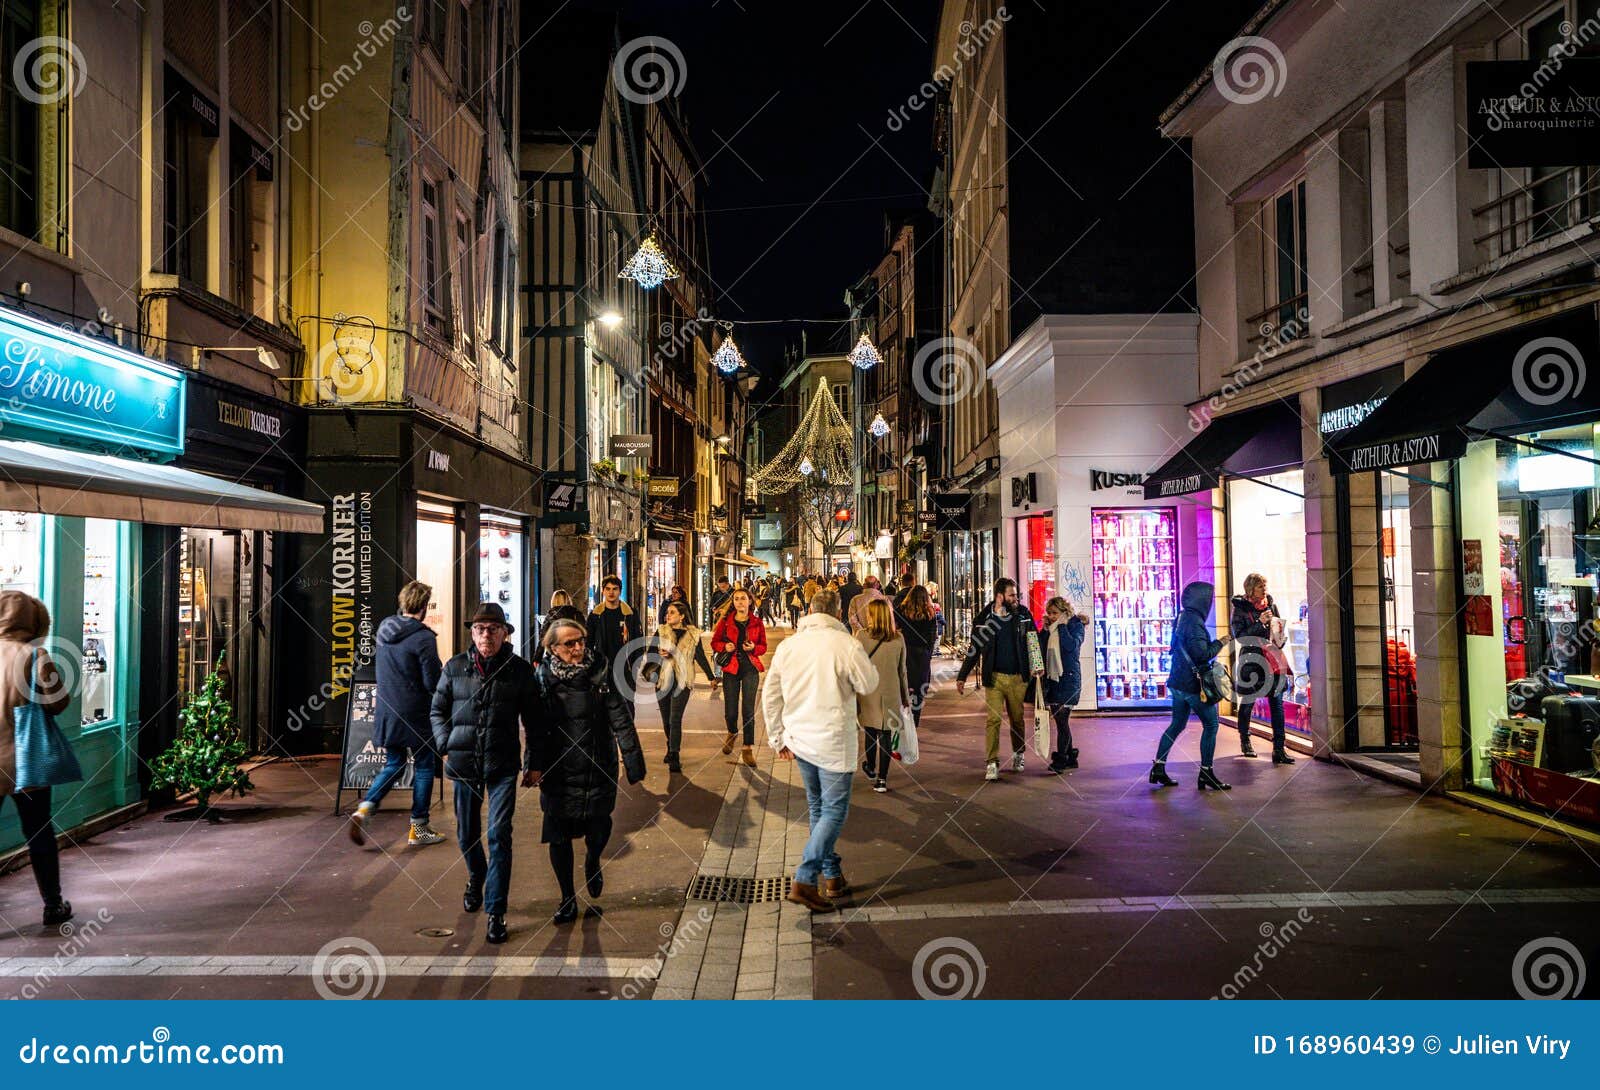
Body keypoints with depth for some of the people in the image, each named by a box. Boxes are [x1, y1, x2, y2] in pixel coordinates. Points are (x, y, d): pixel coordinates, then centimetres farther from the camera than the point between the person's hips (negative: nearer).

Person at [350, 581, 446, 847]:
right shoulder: (423, 638, -19)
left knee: (393, 764, 20)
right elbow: (433, 683, -17)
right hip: (415, 715, -6)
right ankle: (418, 829, 13)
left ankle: (364, 809, 2)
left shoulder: (384, 628, 3)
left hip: (387, 712, 7)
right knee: (424, 767, 8)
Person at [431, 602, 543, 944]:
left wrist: (533, 763, 4)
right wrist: (447, 744, 0)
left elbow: (533, 720, 4)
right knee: (467, 833, 16)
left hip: (503, 765, -2)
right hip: (464, 764, 3)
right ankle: (476, 878, 46)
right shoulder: (455, 667, 2)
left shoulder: (519, 669, -2)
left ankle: (496, 911, -1)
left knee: (499, 835, -8)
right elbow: (437, 710, 13)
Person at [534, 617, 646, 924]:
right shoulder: (543, 678, -2)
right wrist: (535, 765, 1)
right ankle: (568, 901, 23)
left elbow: (620, 718, -6)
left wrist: (633, 760, -10)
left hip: (598, 769, -1)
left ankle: (592, 861, 39)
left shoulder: (600, 673, -5)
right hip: (558, 772, 1)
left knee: (599, 830, 2)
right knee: (559, 837, 5)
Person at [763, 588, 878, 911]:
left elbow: (770, 697, 8)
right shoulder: (846, 645, -14)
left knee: (817, 807, 18)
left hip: (799, 739, 6)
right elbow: (869, 684, -1)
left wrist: (778, 738, 18)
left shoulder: (787, 645, 3)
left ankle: (832, 875, 28)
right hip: (834, 741, -6)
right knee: (834, 811, 1)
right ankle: (804, 880, -9)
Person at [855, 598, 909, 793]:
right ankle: (881, 779, 4)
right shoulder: (898, 638, -1)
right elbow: (902, 670, 6)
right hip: (891, 694, 1)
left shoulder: (862, 635, -11)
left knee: (871, 731, 16)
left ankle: (871, 769, 36)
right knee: (886, 734, 5)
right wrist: (906, 697, 17)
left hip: (868, 693, -1)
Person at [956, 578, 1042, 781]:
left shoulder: (1023, 614, 1)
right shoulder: (984, 618, -3)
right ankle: (992, 763, -4)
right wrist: (962, 677, 4)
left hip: (1018, 677, 2)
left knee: (1017, 718, 13)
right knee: (993, 720, -6)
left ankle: (1018, 754, 32)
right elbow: (974, 650, 4)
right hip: (994, 677, -2)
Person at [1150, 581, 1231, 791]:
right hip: (1193, 685, -9)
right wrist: (1219, 643, -9)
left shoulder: (1182, 618, 10)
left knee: (1177, 725, 15)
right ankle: (1206, 773, 6)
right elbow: (1202, 654, -22)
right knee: (1210, 725, 2)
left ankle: (1158, 768, 15)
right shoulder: (1194, 621, -19)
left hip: (1178, 682, 9)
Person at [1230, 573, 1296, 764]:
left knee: (1277, 703, -5)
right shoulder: (1240, 607, -5)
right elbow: (1239, 635, -10)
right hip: (1251, 660, -3)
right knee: (1247, 702, 10)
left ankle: (1279, 749, -5)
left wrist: (1280, 637, -2)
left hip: (1273, 659, 3)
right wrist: (1260, 623, -19)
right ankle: (1245, 741, 30)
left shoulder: (1271, 604, 7)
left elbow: (1279, 625, 19)